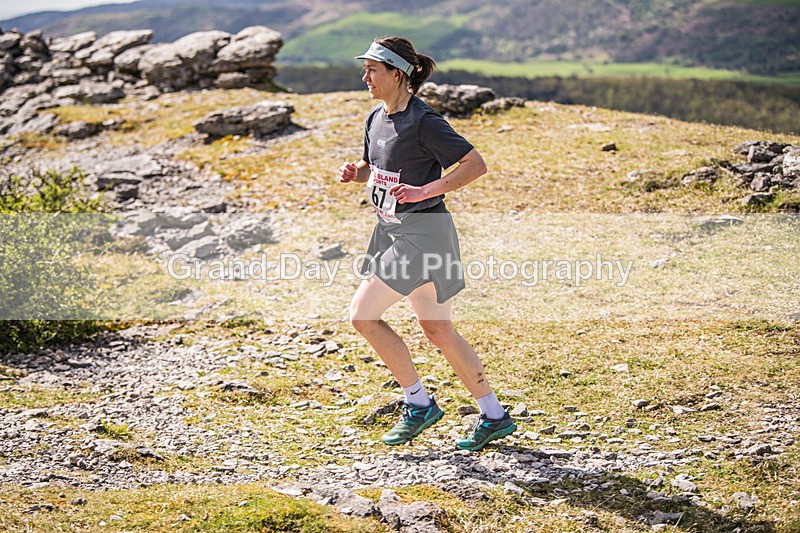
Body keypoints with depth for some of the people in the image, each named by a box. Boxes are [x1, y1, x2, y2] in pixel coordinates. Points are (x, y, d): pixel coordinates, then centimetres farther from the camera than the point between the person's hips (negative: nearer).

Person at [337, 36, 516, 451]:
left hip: (421, 232, -9)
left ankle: (419, 403, 4)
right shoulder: (376, 118, 9)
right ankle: (494, 417, 20)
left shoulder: (422, 120, -17)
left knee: (363, 314, -10)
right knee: (437, 329, 12)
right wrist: (354, 173, 3)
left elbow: (476, 164, -19)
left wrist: (426, 190, -26)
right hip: (393, 230, 9)